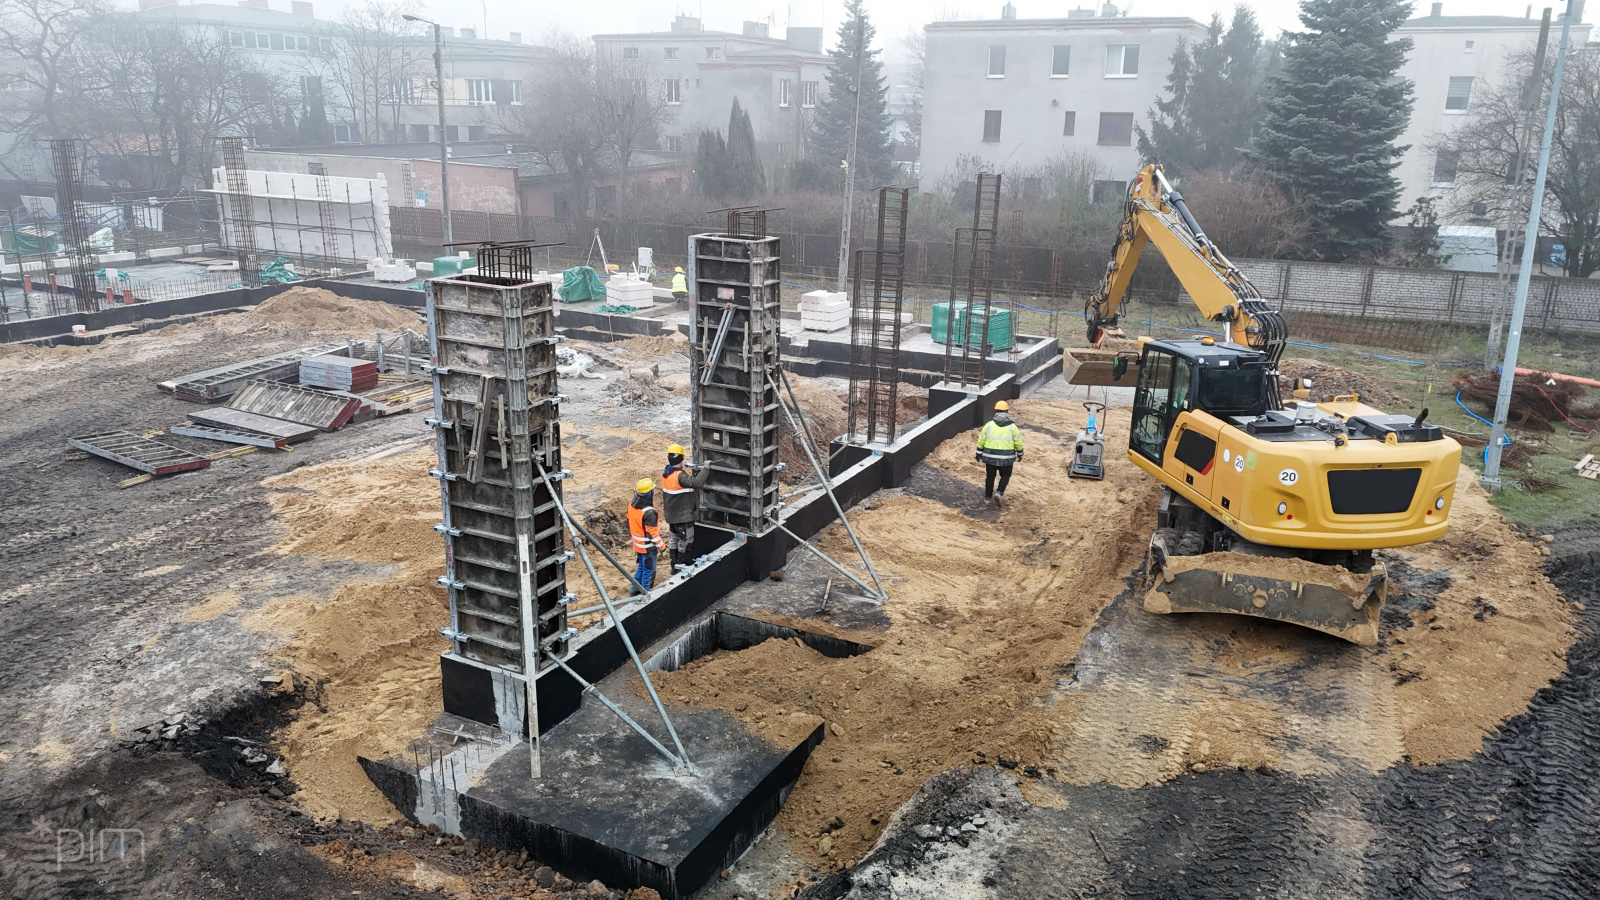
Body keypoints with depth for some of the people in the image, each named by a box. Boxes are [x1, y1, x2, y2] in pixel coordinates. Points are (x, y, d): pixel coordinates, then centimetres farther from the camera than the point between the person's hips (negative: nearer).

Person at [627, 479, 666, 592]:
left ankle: (635, 590, 33)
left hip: (637, 545, 8)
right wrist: (661, 546, -12)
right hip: (648, 547, -8)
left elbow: (630, 525, 10)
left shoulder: (631, 506, -3)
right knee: (649, 570, 8)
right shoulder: (649, 512, -29)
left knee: (641, 567, 24)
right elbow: (653, 533, -23)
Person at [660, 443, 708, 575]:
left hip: (671, 514, 9)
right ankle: (681, 567, 12)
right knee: (685, 540, 5)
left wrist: (689, 469, -7)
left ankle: (675, 567, 30)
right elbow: (696, 483, -36)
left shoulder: (665, 472, 0)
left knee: (673, 539, 19)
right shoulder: (680, 476, -27)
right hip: (683, 516, -9)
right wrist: (705, 469, -25)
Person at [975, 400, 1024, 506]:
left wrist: (978, 453, 9)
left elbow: (981, 440, 0)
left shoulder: (989, 425, -3)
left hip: (990, 456, 1)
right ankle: (999, 493, -6)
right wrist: (1020, 454, 15)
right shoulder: (1012, 427, -6)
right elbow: (1018, 442, 0)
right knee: (1005, 476, 15)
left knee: (990, 476, 14)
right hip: (1006, 458, -1)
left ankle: (987, 498, 20)